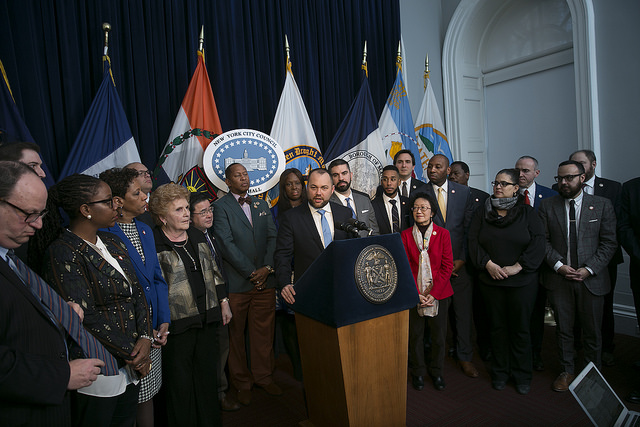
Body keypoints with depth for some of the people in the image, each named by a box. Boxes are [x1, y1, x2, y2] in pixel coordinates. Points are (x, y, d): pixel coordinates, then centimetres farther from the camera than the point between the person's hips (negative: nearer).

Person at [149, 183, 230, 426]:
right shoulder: (154, 245, -12)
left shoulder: (196, 236, 9)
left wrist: (223, 302, 14)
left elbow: (213, 270, 16)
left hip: (206, 320, 6)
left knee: (207, 378, 19)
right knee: (180, 386, 10)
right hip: (177, 325, -6)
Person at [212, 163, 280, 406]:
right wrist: (251, 273, -12)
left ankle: (263, 376, 29)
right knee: (236, 334, 7)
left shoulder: (262, 205, 15)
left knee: (264, 332, 11)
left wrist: (267, 268, -6)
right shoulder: (221, 206, -2)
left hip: (265, 280, 4)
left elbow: (272, 238, 9)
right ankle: (242, 383, 24)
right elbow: (226, 244, -10)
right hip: (236, 282, -4)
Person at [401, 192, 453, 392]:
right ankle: (418, 372, 29)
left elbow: (447, 266, -3)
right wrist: (416, 293, -11)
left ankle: (436, 371, 31)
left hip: (439, 293, 0)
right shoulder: (405, 235, 1)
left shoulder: (443, 234, -1)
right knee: (415, 334, 8)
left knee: (439, 334, 9)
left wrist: (434, 293, -11)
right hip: (414, 293, 0)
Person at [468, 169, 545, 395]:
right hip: (491, 280, 2)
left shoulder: (527, 212, 1)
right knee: (497, 326, 10)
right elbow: (473, 241, 0)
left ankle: (522, 375, 25)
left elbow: (538, 243, -8)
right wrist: (488, 264, -13)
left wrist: (517, 267, -15)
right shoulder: (482, 213, 6)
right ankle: (500, 372, 26)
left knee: (520, 327, 7)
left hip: (522, 281, -1)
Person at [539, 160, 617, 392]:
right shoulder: (547, 205, 3)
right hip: (558, 278, 1)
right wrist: (559, 265, -11)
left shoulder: (602, 205, 2)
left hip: (591, 278, 0)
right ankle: (567, 371, 28)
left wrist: (588, 269, -12)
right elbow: (543, 240, 1)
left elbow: (609, 243, -2)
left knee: (592, 331, 11)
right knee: (563, 328, 11)